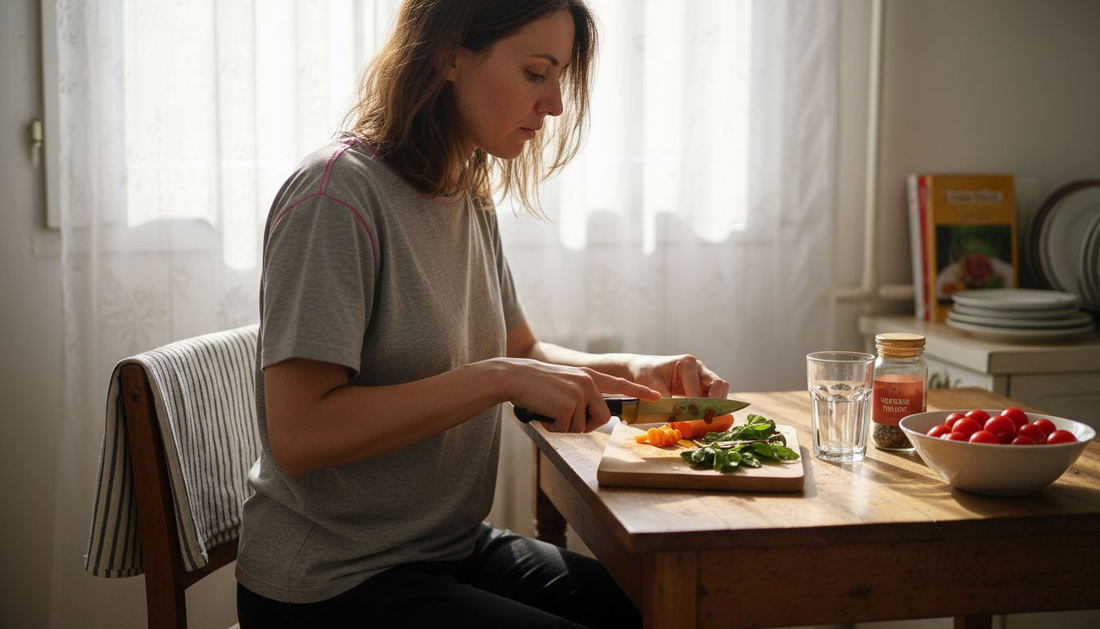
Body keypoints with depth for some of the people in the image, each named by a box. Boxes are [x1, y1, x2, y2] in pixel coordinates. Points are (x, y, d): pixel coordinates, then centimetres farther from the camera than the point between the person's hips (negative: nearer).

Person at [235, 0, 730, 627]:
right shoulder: (339, 193, -19)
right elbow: (298, 435, -25)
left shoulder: (470, 200, 8)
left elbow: (524, 351, 18)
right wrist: (500, 378, -27)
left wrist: (636, 368, -1)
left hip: (455, 548, 8)